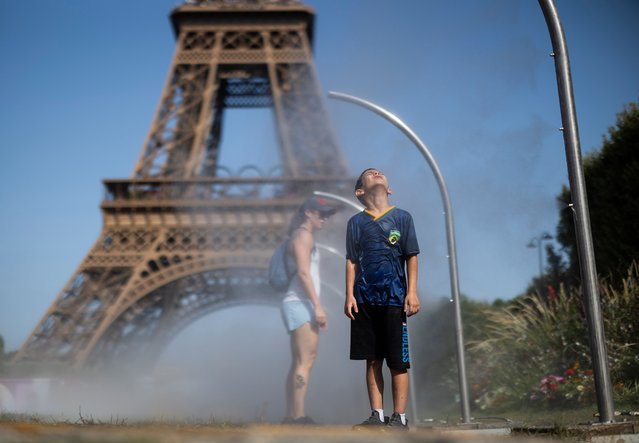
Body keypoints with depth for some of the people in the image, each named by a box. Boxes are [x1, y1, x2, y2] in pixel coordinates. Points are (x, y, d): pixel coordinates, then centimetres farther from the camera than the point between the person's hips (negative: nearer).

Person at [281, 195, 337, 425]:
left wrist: (315, 307, 19)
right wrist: (318, 305, -22)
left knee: (299, 362, 8)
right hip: (300, 304, -10)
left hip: (298, 305, 10)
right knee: (306, 361, -14)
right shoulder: (304, 235, -6)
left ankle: (291, 416, 8)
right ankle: (298, 416, -17)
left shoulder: (304, 236, 24)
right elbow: (303, 272, -17)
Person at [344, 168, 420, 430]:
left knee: (398, 361, 0)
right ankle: (377, 415, 13)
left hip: (394, 299, -2)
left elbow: (411, 257, 5)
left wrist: (412, 292, -4)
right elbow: (351, 260, 8)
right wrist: (349, 295, 0)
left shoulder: (402, 217, 6)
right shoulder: (356, 222, 10)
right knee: (372, 360, 6)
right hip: (365, 300, 2)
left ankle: (399, 417, 7)